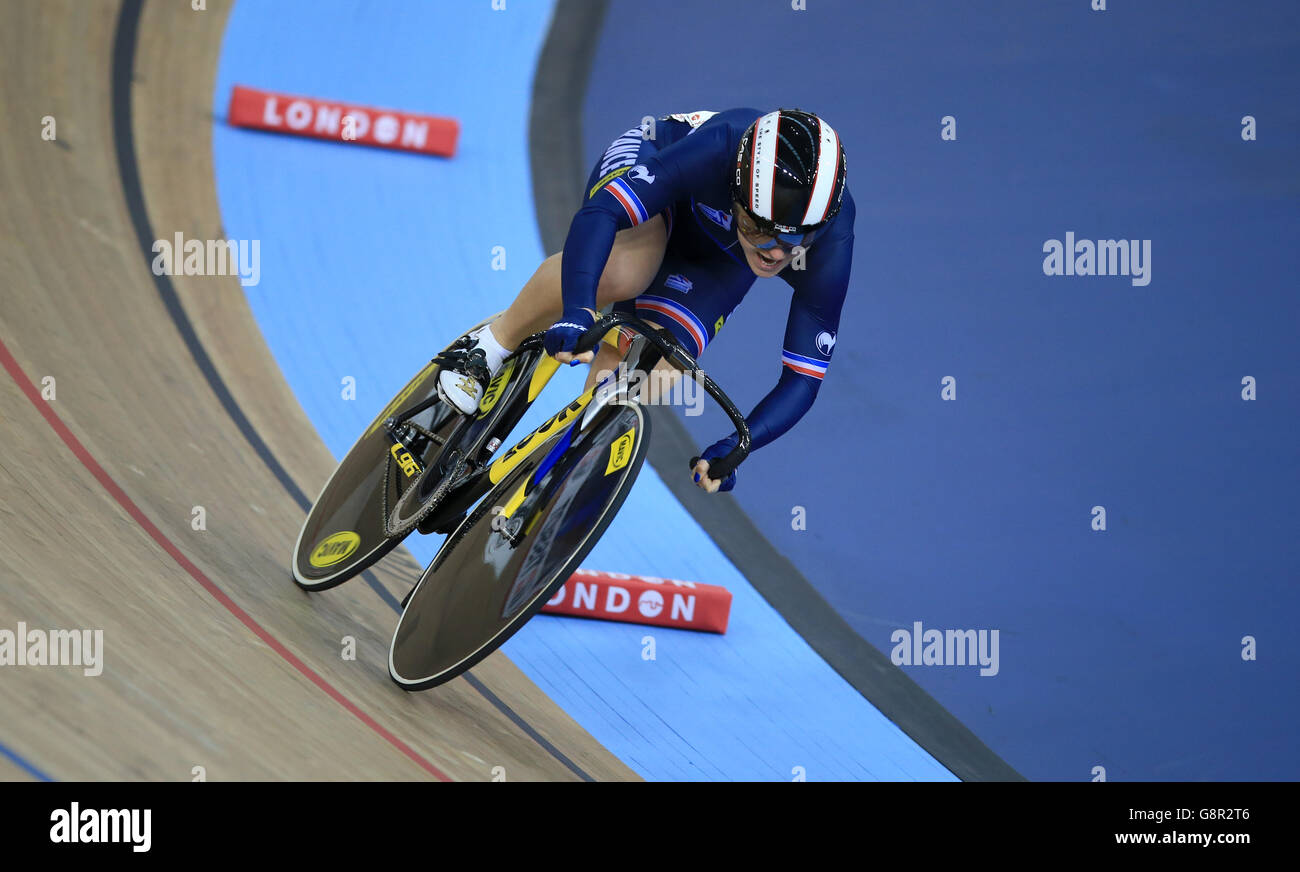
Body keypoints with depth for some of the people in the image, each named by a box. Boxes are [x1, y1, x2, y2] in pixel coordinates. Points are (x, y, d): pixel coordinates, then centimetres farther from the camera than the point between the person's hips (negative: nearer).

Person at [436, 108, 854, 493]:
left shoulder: (831, 251, -35)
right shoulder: (721, 150, -43)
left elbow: (804, 377, -29)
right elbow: (598, 211, -48)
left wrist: (733, 446, -45)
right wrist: (577, 310, -65)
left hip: (718, 258, 3)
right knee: (618, 273, -38)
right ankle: (496, 341, -12)